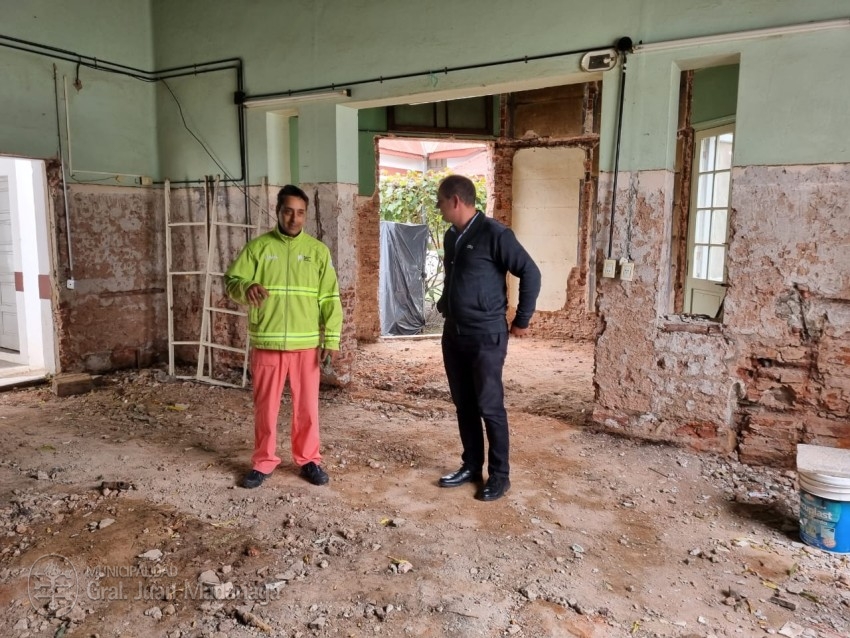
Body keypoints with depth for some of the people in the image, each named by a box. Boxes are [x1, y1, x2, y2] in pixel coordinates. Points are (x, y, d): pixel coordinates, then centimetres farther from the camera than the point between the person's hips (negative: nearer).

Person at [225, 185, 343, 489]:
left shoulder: (318, 250, 4)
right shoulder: (257, 247, 3)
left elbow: (330, 298, 3)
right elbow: (232, 282, 0)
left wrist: (332, 339, -4)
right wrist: (247, 288, -24)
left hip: (306, 344, 0)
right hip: (266, 343, 0)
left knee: (307, 406, 9)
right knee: (265, 406, 9)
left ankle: (308, 460, 25)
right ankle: (263, 462, 25)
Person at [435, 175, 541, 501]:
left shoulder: (494, 234, -14)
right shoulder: (451, 236, 10)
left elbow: (530, 274, -13)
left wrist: (522, 320, -9)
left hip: (486, 336, -7)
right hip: (453, 334, 8)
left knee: (490, 407, -1)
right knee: (464, 405, 13)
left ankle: (499, 475, 12)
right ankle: (471, 466, 26)